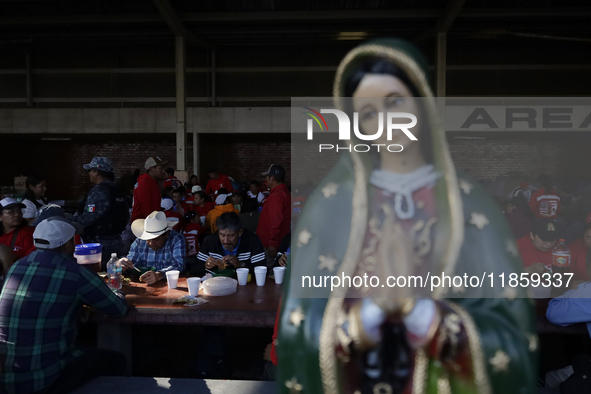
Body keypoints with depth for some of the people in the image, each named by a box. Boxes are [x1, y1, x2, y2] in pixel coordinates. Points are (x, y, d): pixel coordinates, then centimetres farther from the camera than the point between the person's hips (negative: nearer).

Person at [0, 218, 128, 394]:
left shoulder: (16, 267, 3)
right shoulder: (76, 274, -15)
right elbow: (119, 309, -4)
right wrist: (118, 294, 19)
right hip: (44, 380, -7)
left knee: (86, 352, 30)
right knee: (116, 360, 14)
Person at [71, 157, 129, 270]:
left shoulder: (98, 191, -16)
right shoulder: (118, 190, 11)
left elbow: (87, 219, -19)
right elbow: (126, 217, 15)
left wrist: (69, 220, -4)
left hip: (100, 243, -9)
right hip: (117, 242, 9)